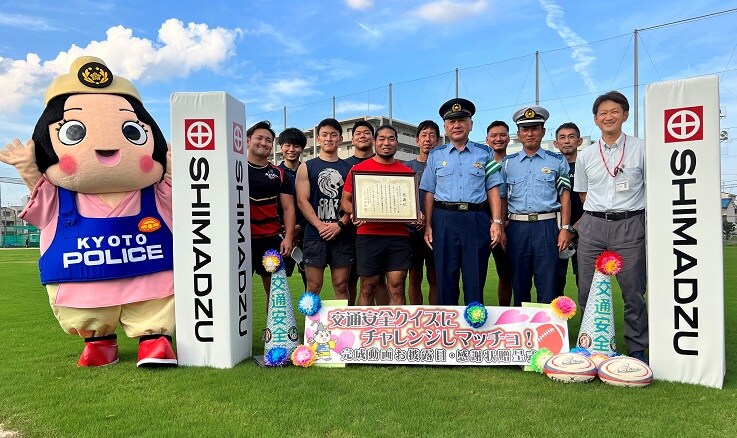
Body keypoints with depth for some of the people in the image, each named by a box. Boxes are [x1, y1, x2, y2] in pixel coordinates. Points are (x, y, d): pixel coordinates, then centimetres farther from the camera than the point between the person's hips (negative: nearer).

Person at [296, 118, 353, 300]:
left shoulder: (349, 169, 12)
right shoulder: (306, 168, 8)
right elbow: (302, 201, 0)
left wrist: (340, 224, -10)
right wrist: (320, 226, -13)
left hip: (342, 235, 1)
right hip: (314, 235, -1)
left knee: (341, 286, 5)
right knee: (313, 287, 0)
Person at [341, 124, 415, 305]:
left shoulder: (407, 172, 12)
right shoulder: (358, 169, 6)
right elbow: (345, 200, 8)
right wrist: (355, 212, -12)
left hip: (399, 236, 2)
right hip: (368, 235, -1)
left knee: (397, 287, 1)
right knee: (368, 288, 5)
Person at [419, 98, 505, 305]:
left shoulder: (484, 153, 10)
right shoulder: (436, 155, 12)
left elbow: (493, 190, 5)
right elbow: (429, 193, 10)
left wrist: (496, 222, -5)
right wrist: (427, 225, 2)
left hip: (476, 220, -1)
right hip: (444, 220, 1)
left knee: (475, 281, 3)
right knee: (445, 280, 6)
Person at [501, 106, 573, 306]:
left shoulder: (557, 161, 8)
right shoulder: (508, 163, 12)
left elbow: (565, 195, 6)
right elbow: (502, 198, 11)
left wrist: (565, 228, -3)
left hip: (546, 226, -2)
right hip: (516, 227, 2)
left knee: (547, 287, -1)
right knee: (519, 285, 10)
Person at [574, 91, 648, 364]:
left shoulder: (640, 149, 4)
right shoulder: (585, 156, 11)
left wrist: (622, 211, 3)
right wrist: (599, 214, 9)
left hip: (630, 225, -2)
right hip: (592, 226, 3)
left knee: (633, 291, 0)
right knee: (588, 291, 5)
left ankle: (637, 349, 14)